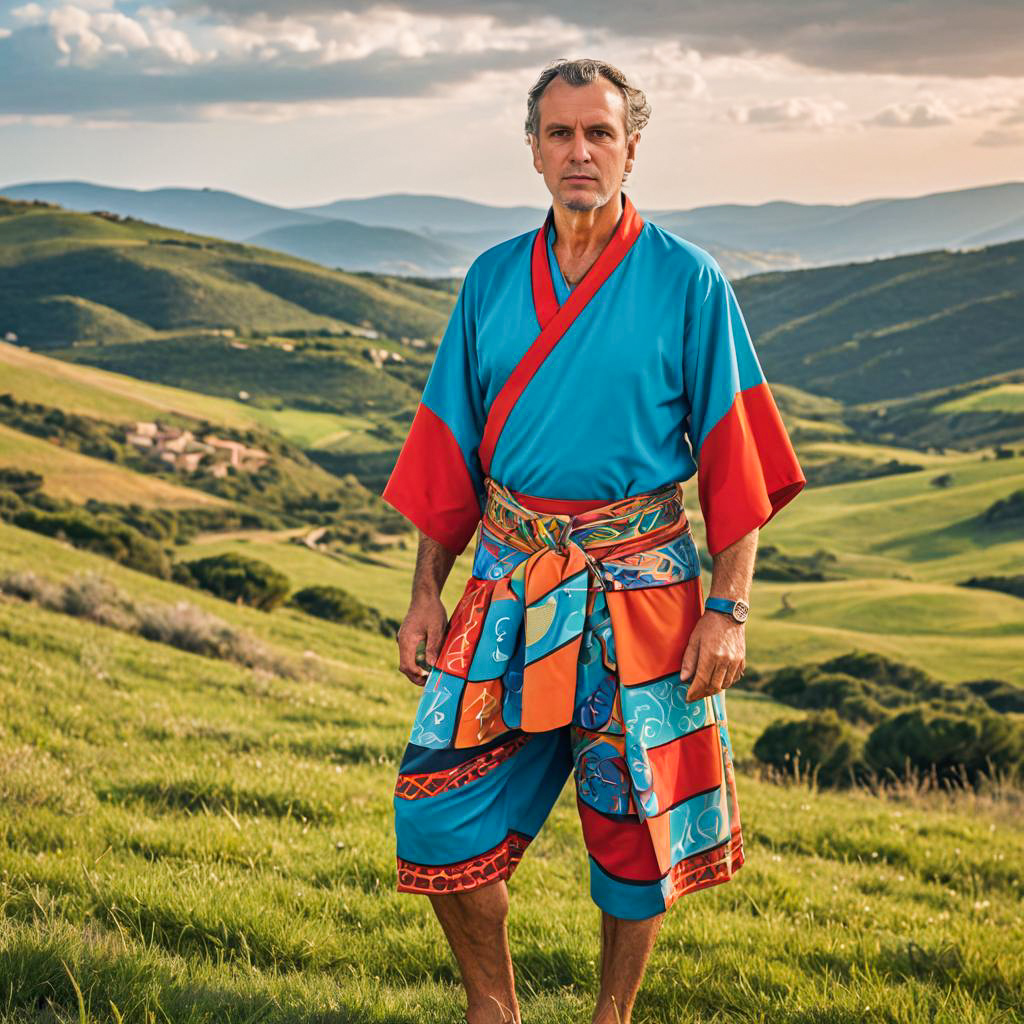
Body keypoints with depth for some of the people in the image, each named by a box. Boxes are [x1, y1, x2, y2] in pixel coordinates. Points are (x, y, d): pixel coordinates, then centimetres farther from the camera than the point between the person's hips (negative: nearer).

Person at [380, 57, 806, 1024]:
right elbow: (450, 446, 10)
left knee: (636, 829, 7)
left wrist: (728, 609, -11)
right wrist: (425, 593, 6)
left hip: (639, 587, -3)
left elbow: (734, 457, -4)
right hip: (509, 581, 3)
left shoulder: (687, 282, -4)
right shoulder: (493, 279, 6)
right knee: (437, 815, -1)